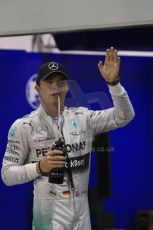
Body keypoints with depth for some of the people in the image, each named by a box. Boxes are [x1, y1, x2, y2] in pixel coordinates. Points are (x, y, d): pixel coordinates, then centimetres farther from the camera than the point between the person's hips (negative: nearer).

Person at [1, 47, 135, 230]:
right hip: (49, 209, -4)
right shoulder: (23, 126, -2)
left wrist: (113, 82, -13)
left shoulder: (82, 118, 7)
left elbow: (124, 116, 0)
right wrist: (39, 167, -19)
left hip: (81, 207, 4)